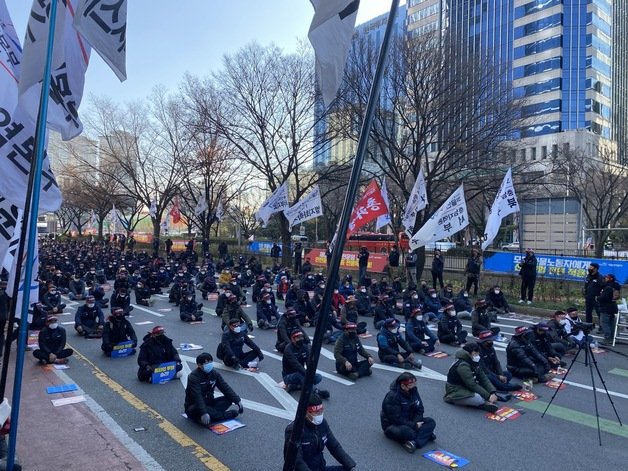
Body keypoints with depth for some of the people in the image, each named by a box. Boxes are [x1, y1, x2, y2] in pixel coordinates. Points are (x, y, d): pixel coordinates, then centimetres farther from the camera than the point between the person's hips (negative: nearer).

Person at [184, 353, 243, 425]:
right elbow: (197, 397, -33)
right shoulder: (194, 377, -22)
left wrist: (238, 401, -15)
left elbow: (226, 388, -5)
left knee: (228, 399, -11)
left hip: (208, 403, 6)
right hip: (194, 406, -6)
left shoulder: (214, 373, -3)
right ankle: (228, 414, -25)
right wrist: (203, 413, -44)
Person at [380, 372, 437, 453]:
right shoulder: (392, 396, -24)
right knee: (408, 432, -39)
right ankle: (426, 435, -13)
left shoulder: (413, 391, -3)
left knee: (431, 422, -11)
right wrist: (414, 426, -23)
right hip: (393, 425, -8)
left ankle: (415, 441, -27)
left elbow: (420, 410, 1)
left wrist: (415, 422, -17)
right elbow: (397, 419, -25)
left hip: (409, 423, 8)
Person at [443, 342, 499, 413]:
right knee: (478, 398, -33)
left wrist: (492, 393, -14)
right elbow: (472, 385, -26)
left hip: (466, 388, 10)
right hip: (455, 392, -10)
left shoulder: (474, 363, 4)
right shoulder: (463, 365, -24)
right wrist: (488, 396, -23)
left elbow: (484, 379, -1)